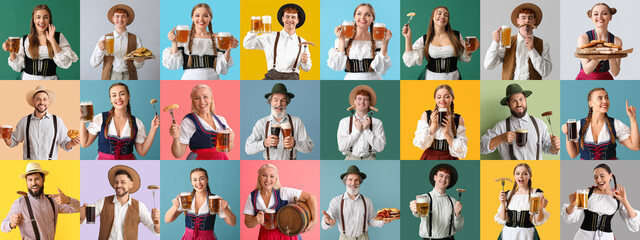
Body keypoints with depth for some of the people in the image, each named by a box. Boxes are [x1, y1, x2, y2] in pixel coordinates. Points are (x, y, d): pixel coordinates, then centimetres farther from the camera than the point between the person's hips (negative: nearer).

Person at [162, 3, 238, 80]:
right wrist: (174, 43, -8)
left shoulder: (217, 38, 9)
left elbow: (221, 70, 4)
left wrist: (228, 50, -8)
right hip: (189, 79, -1)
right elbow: (174, 65, 3)